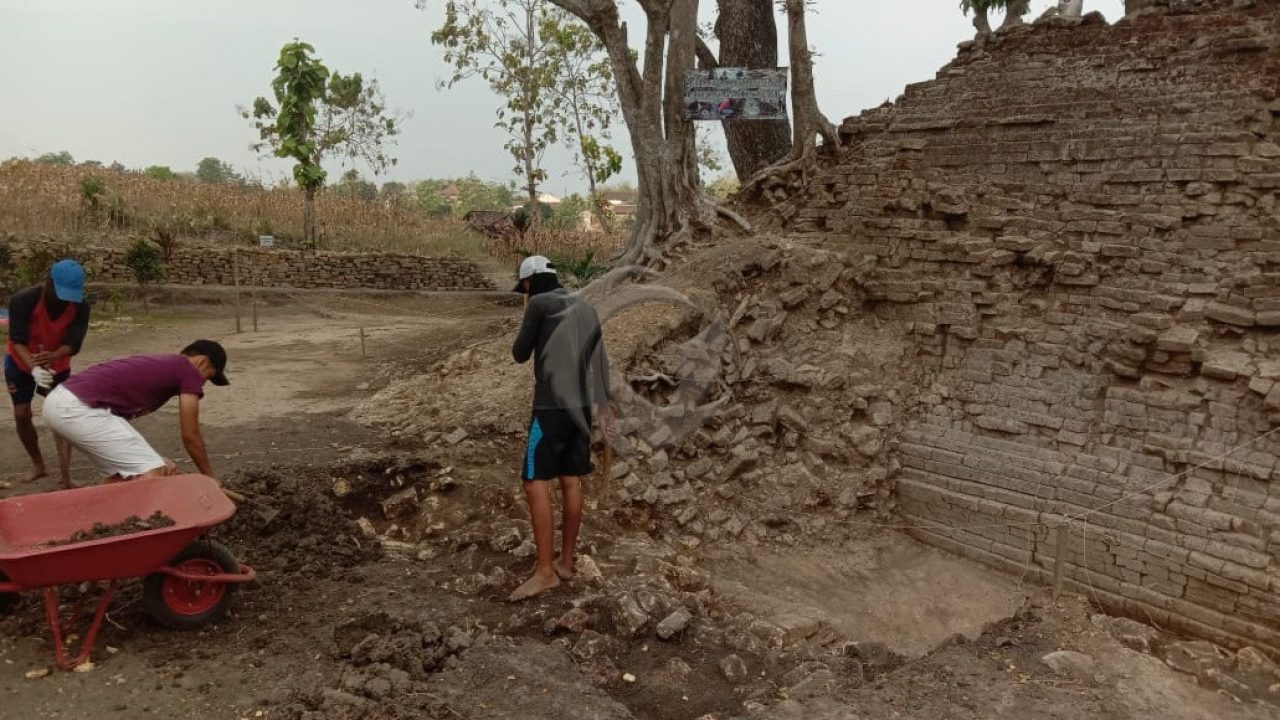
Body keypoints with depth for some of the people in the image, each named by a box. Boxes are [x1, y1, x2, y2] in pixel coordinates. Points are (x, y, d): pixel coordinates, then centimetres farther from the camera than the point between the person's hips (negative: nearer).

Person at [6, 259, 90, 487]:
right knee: (22, 414, 0)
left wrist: (53, 357, -52)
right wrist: (34, 369, -51)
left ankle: (66, 476, -11)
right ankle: (37, 463, 23)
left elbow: (73, 343, -30)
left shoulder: (80, 307, -24)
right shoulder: (23, 300, -30)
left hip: (58, 365, 1)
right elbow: (18, 340, -34)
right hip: (21, 363, 0)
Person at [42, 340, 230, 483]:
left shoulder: (156, 365, 26)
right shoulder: (189, 371, 1)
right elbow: (190, 436, 5)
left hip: (58, 401, 10)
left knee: (121, 470, 22)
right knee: (152, 473, -5)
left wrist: (153, 459, 20)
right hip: (78, 409, -10)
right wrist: (209, 477, 17)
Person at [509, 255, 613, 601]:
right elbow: (600, 358, 13)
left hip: (551, 407, -8)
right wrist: (603, 404, 16)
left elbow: (520, 354, -1)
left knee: (535, 483, -5)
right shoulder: (585, 307, 13)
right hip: (580, 407, 8)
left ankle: (545, 571, -6)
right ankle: (566, 562, 18)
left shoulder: (539, 304, -8)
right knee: (571, 482, 10)